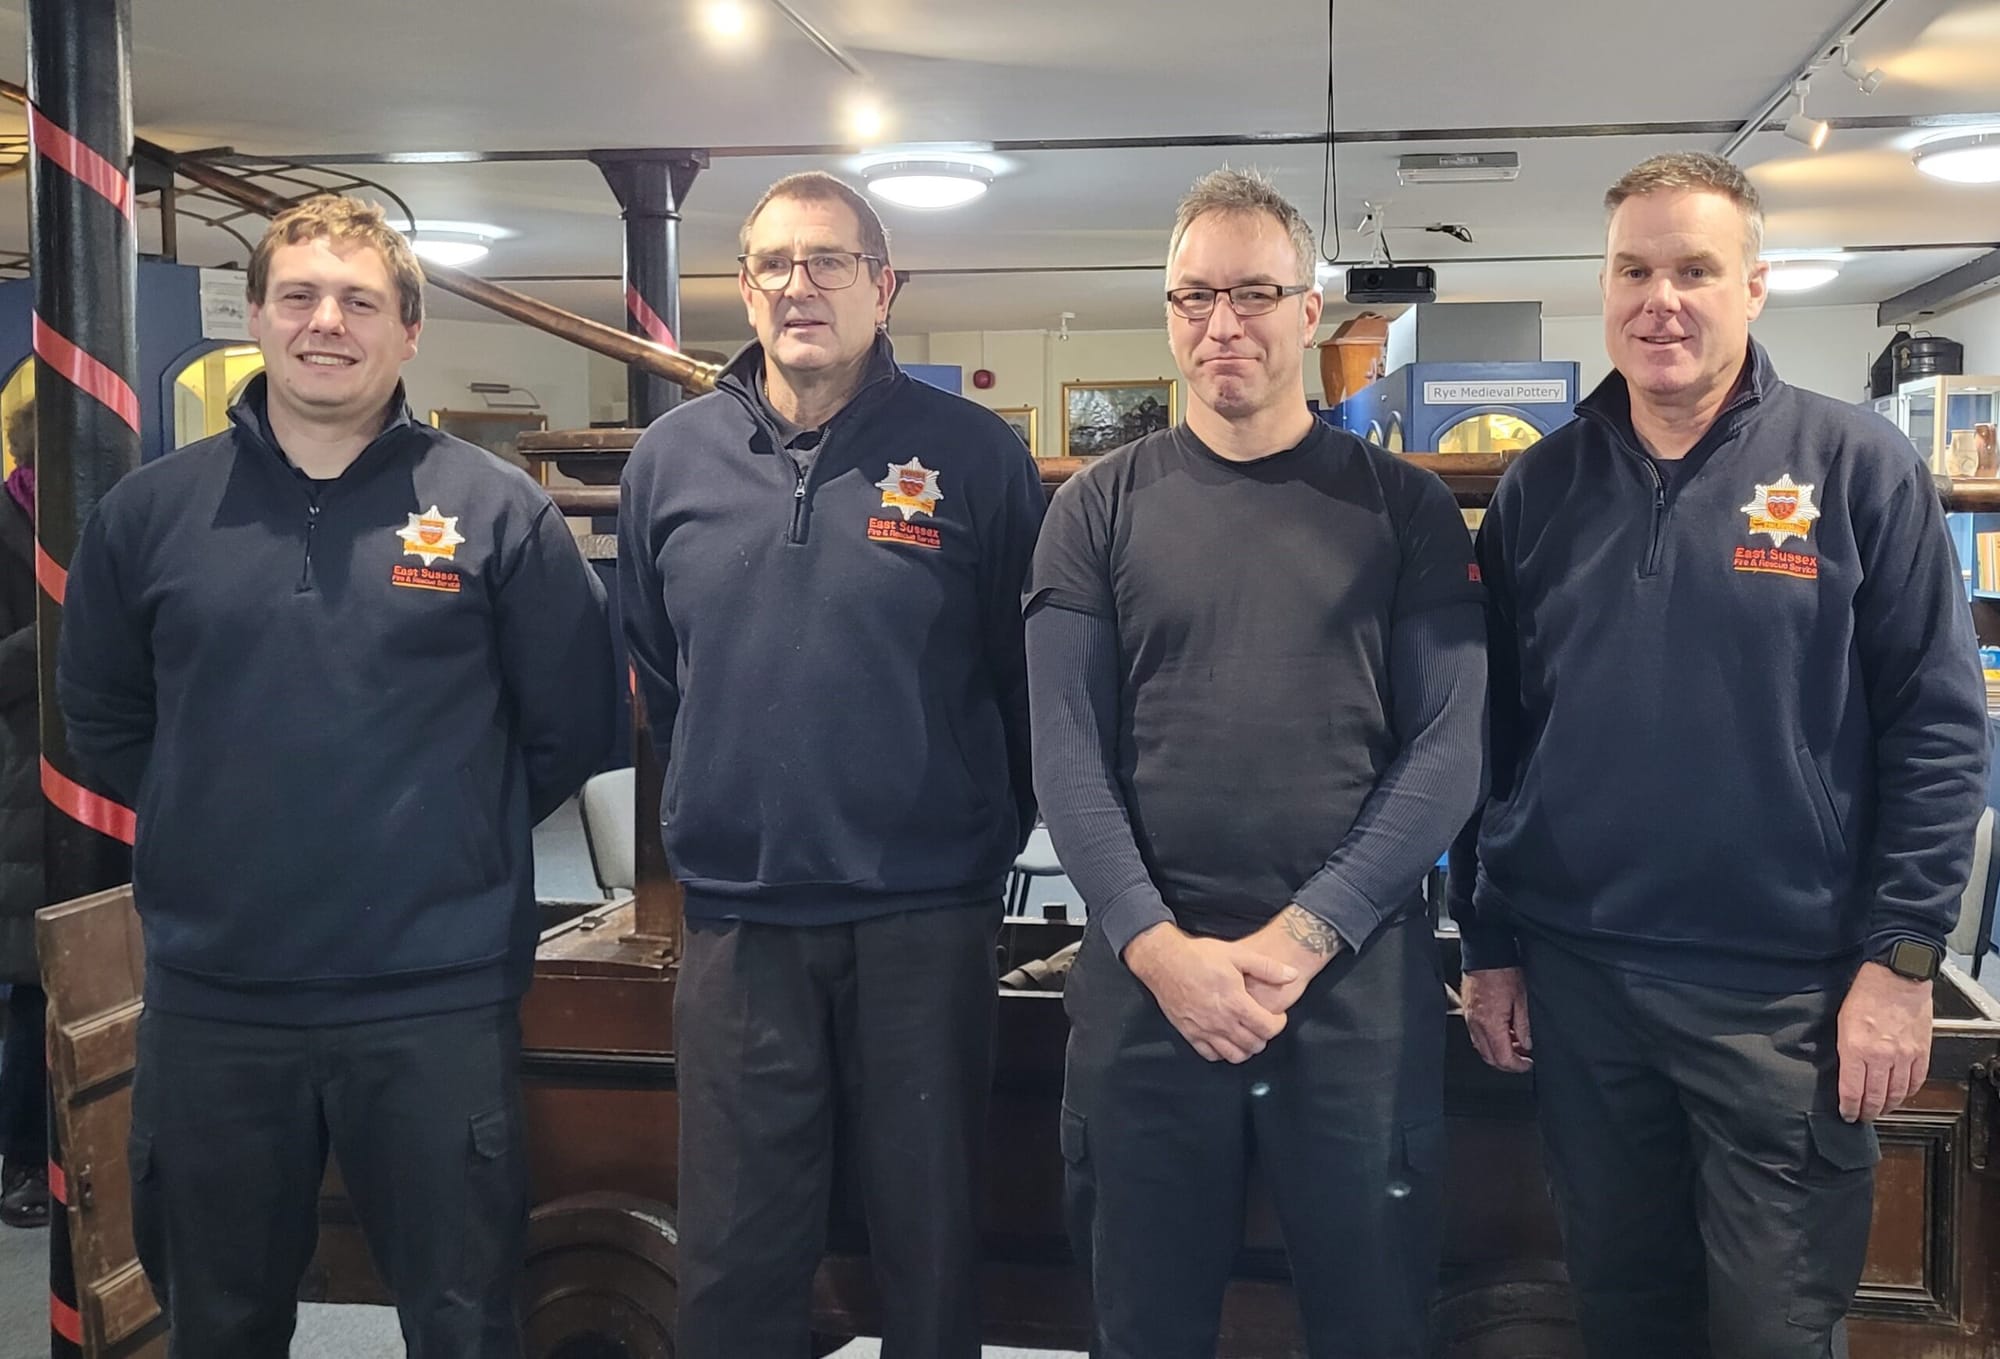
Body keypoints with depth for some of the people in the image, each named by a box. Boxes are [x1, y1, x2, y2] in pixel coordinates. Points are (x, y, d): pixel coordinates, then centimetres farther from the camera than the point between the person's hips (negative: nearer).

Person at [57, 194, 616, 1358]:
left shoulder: (498, 510, -4)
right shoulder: (149, 512, 3)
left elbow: (572, 722, 1)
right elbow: (103, 716, 14)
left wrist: (453, 835, 2)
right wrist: (216, 826, 8)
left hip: (439, 1000, -2)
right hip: (208, 998, 3)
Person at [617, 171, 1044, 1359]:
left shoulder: (974, 455, -5)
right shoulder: (673, 458, 3)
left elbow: (1030, 676, 1)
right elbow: (656, 675, 13)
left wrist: (991, 836, 3)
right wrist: (718, 814, 13)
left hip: (927, 918, -2)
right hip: (737, 920, 2)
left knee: (933, 1241, 13)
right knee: (736, 1257, 14)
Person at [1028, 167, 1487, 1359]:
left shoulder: (1405, 507, 4)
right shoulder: (1099, 509, 5)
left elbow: (1449, 748, -4)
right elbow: (1068, 751, -2)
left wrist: (1302, 935, -13)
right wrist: (1160, 947, -13)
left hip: (1361, 978, 0)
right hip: (1143, 978, 1)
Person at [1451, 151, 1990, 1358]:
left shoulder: (1858, 467, -4)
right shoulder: (1543, 487, 6)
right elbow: (1492, 730, 9)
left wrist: (1901, 957, -9)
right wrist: (1488, 943, 8)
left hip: (1788, 989, -3)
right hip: (1578, 982, 3)